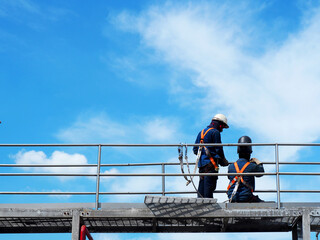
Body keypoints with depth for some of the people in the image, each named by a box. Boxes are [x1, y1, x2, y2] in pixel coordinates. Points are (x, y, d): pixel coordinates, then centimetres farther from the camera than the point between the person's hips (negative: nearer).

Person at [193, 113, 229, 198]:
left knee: (201, 187, 8)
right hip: (210, 164, -8)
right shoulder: (215, 132, -5)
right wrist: (224, 161, 5)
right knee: (209, 186, -10)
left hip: (201, 163, 8)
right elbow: (218, 149, -8)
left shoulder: (201, 132, 20)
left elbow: (195, 149, 20)